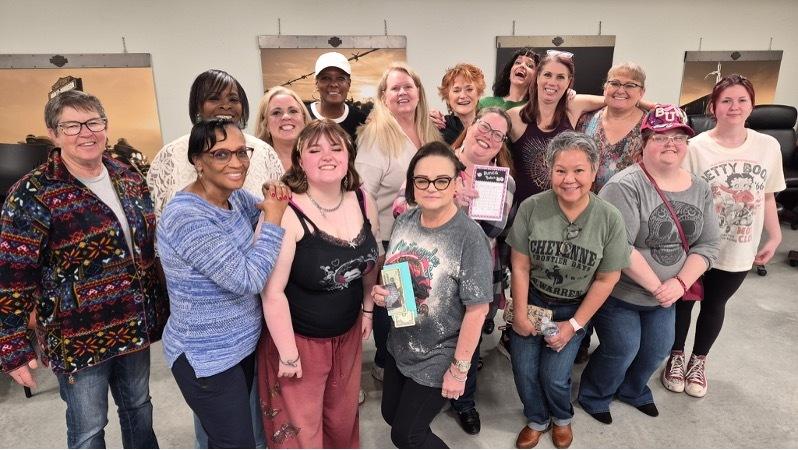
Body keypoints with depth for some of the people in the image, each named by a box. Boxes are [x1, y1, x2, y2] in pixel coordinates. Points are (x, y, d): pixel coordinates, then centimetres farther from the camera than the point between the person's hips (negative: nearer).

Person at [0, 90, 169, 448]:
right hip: (80, 338, -5)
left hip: (136, 325, 5)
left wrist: (162, 306, 13)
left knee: (139, 408, 23)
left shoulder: (129, 178, 2)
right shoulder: (32, 195, -15)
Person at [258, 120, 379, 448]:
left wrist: (367, 309, 13)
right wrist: (288, 354, -16)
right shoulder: (286, 214, -25)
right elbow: (272, 292, -22)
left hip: (348, 333, 6)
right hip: (299, 338, -5)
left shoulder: (363, 202, -5)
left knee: (343, 419, 25)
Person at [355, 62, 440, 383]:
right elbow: (363, 193, -18)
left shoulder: (430, 131, 6)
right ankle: (385, 363, 35)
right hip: (390, 239, -6)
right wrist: (373, 246, -20)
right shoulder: (376, 133, -14)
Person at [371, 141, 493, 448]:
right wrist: (379, 291, -11)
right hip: (399, 346, 6)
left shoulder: (469, 236, -24)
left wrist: (459, 369, -16)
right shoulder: (404, 221, -5)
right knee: (391, 415, 25)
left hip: (438, 358, -6)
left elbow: (477, 308, -21)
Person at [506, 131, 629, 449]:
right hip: (531, 300, 1)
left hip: (575, 308, 0)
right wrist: (520, 313, -7)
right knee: (524, 372, 2)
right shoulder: (531, 208, -17)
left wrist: (574, 325, -7)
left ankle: (562, 418, 34)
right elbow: (520, 265, -10)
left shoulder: (609, 219, -16)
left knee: (554, 376, -3)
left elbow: (606, 279, -8)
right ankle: (537, 420, 36)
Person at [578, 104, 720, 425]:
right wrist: (656, 286, -21)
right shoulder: (625, 186, -21)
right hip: (620, 293, -7)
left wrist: (679, 283, -14)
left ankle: (633, 390, 50)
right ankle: (594, 397, 33)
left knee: (658, 349, 20)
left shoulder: (699, 188, 1)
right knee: (622, 350, 5)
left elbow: (707, 245, 0)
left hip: (666, 295, 7)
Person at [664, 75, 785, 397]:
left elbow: (767, 196, 7)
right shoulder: (696, 147, -13)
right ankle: (676, 357, 36)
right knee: (684, 301, 13)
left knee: (715, 304, 18)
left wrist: (774, 238, 8)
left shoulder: (768, 146, -2)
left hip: (739, 249, 3)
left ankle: (698, 361, 40)